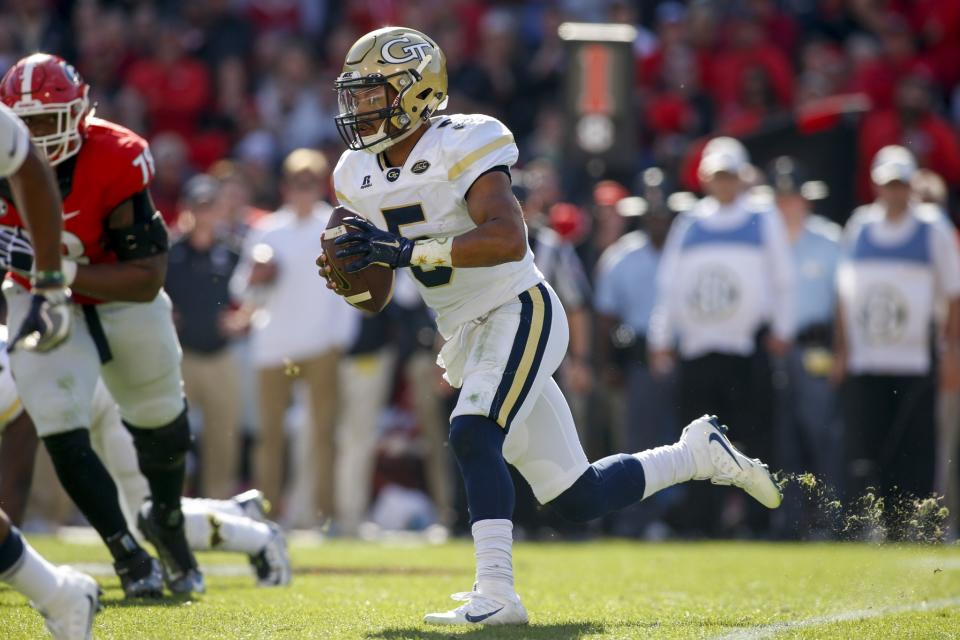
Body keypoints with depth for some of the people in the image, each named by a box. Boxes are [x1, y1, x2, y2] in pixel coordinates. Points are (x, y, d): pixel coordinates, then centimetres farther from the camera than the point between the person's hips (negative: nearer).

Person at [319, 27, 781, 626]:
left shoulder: (461, 146, -16)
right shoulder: (361, 177, 7)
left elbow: (509, 239, -31)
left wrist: (410, 249, -34)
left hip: (519, 312, -8)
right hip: (467, 339, 8)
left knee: (472, 435, -31)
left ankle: (496, 593, -31)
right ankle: (701, 454, 29)